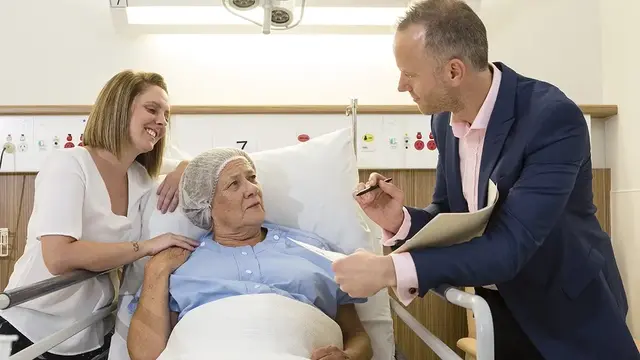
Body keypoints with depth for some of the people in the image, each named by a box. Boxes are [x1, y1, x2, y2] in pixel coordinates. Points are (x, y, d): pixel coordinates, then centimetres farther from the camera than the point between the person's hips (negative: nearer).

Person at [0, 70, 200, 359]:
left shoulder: (141, 178, 0)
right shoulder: (68, 164, -18)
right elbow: (58, 257, -29)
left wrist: (185, 171, -10)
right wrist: (147, 246, -24)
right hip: (32, 331, -6)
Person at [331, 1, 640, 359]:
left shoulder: (553, 117, -28)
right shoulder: (445, 119, -7)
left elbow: (510, 245, -33)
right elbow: (449, 213, 2)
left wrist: (390, 269, -38)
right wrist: (400, 220, -19)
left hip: (570, 318, -5)